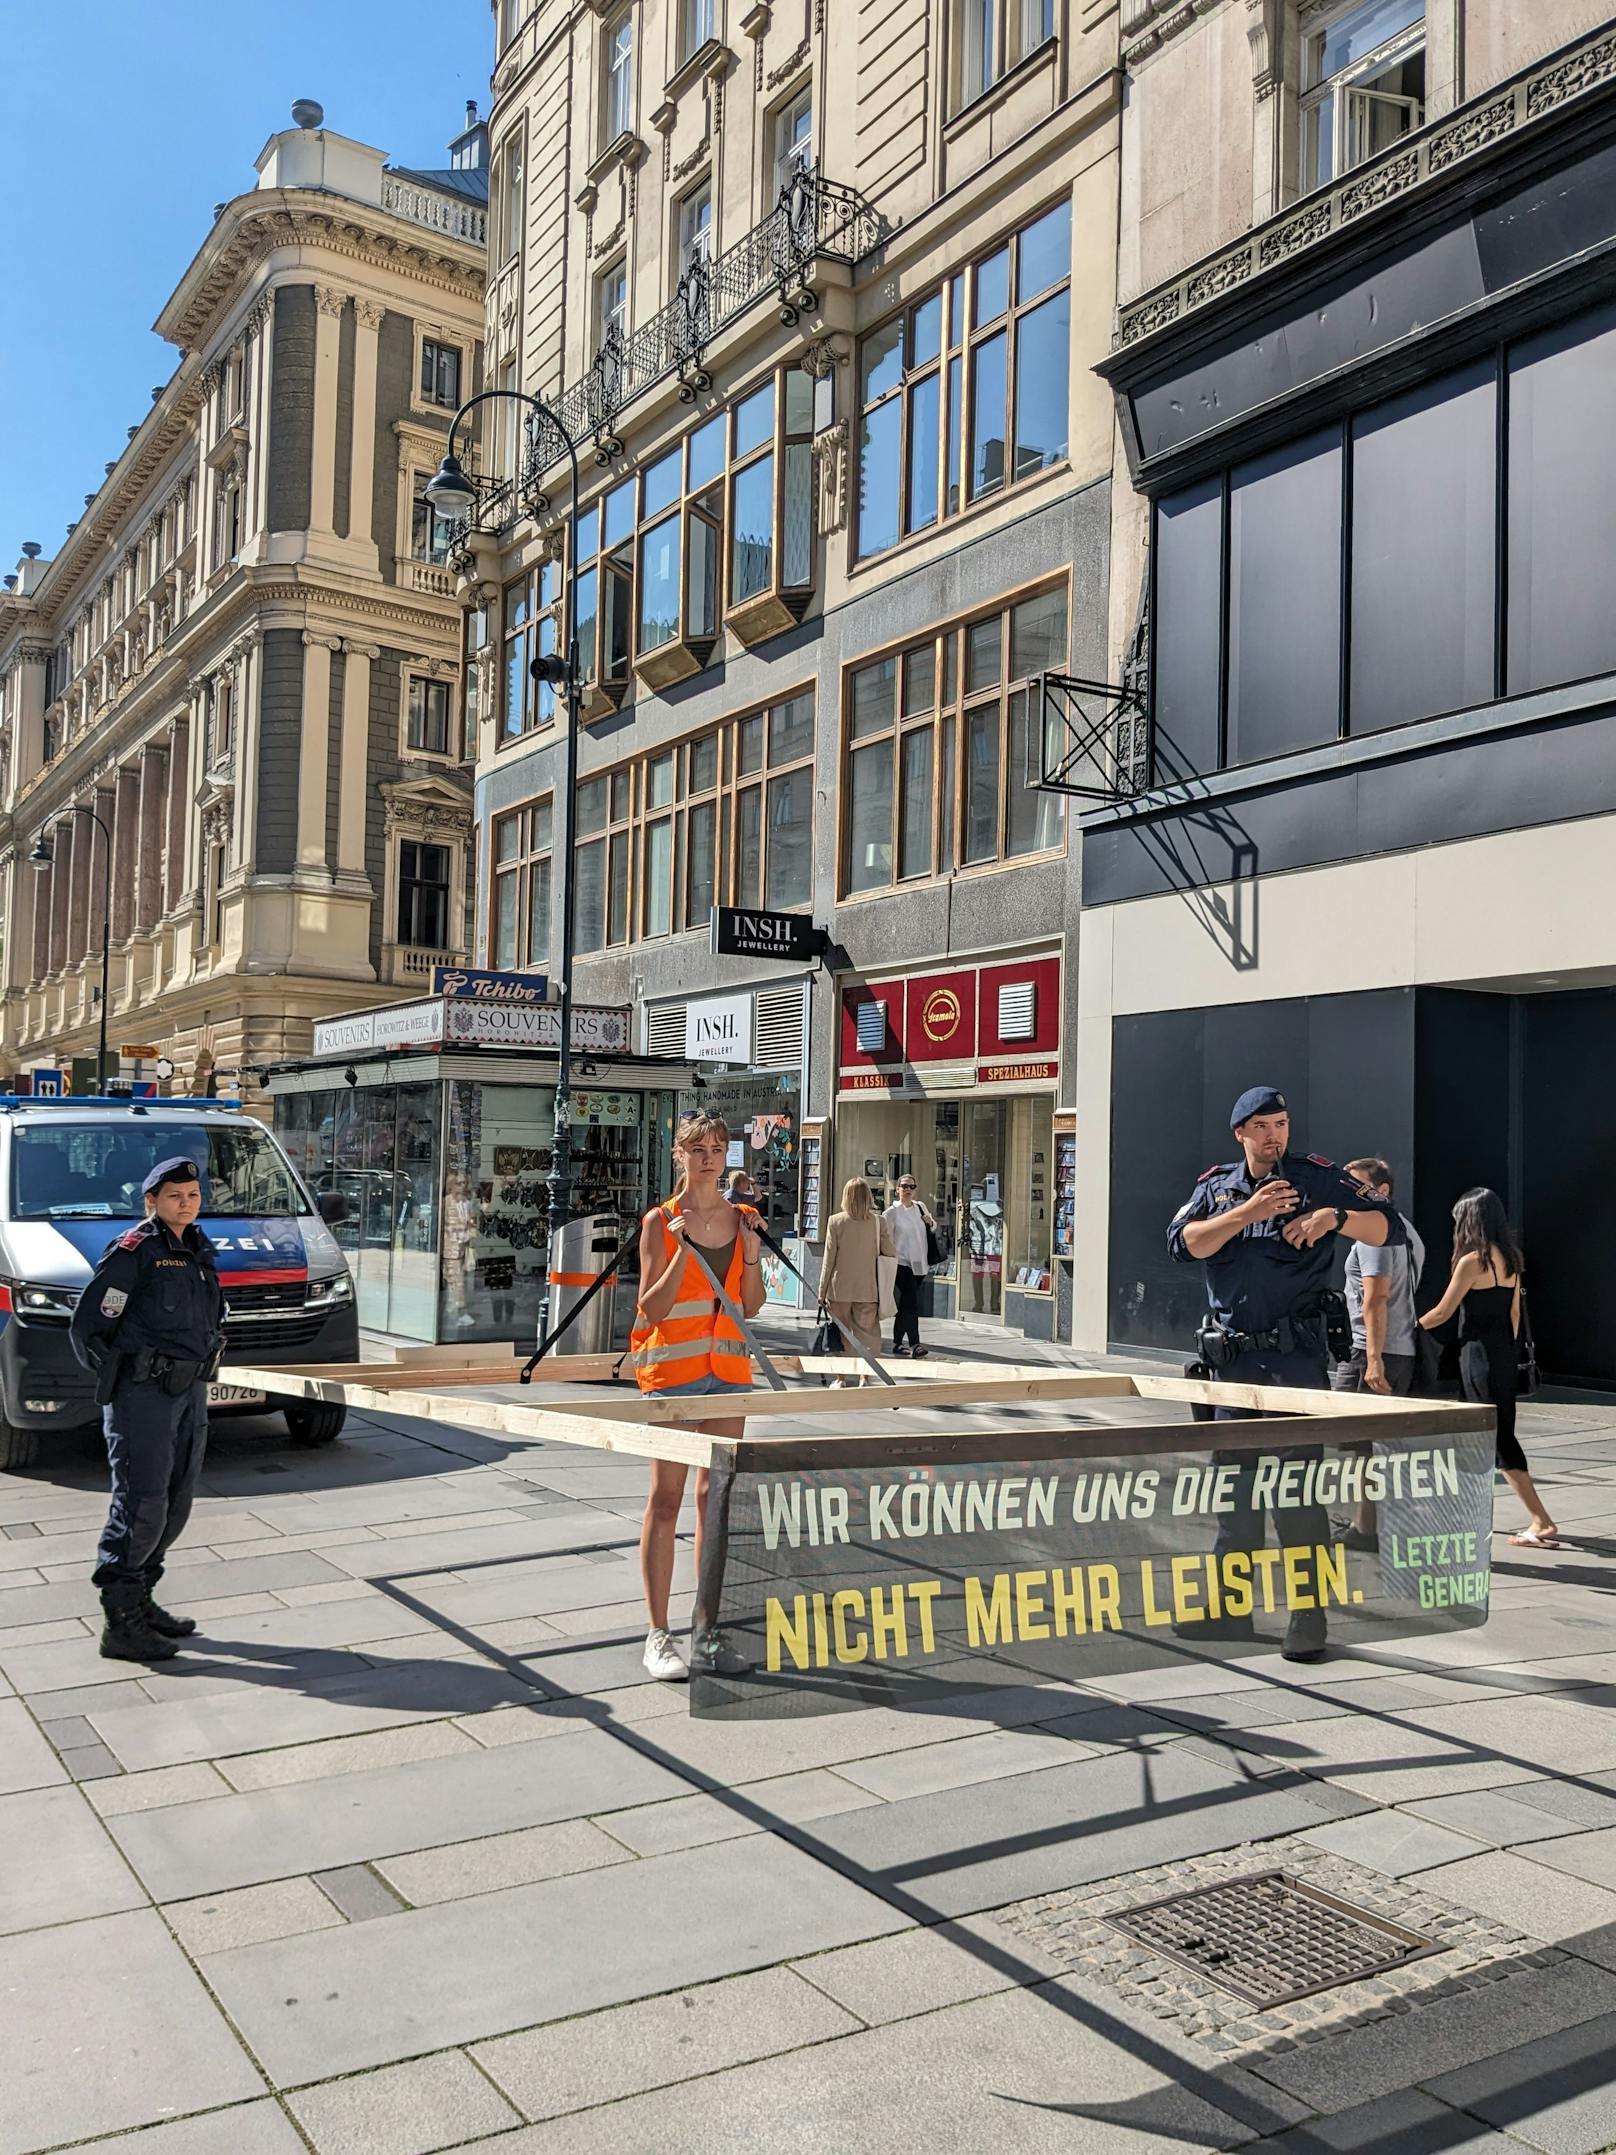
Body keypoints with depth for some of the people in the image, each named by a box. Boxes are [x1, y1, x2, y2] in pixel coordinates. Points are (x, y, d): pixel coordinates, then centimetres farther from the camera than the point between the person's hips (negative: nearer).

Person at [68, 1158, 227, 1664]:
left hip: (190, 1394, 8)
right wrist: (118, 1381, -5)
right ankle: (121, 1625, -2)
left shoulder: (200, 1251, 13)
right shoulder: (132, 1252, -11)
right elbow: (86, 1327, -10)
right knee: (141, 1505, -9)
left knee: (176, 1505, 13)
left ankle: (140, 1601, 25)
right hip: (142, 1396, -8)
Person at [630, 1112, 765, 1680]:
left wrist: (751, 1248, -5)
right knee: (666, 1497, -3)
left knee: (717, 1494, 9)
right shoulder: (660, 1222, -5)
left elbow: (752, 1304, 8)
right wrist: (683, 1250, -19)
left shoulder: (742, 1218, 7)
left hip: (728, 1367, 4)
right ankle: (658, 1634, 2)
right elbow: (652, 1308, -10)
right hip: (670, 1367, -4)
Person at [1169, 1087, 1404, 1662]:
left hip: (1294, 1356, -4)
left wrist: (1335, 1215, -21)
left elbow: (1390, 1228, -4)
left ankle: (1309, 1619, 3)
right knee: (1232, 1484, 12)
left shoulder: (1316, 1177, 1)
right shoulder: (1216, 1186, 11)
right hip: (1232, 1356, 4)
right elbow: (1184, 1242, -7)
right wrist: (1247, 1212, -17)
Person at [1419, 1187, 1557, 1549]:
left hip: (1480, 1354, -9)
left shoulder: (1472, 1261, -14)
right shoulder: (1510, 1259, 8)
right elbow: (1514, 1311, 13)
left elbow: (1443, 1312, -9)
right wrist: (1508, 1349, 21)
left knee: (1499, 1437, -6)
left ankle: (1542, 1523, -9)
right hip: (1506, 1353, 9)